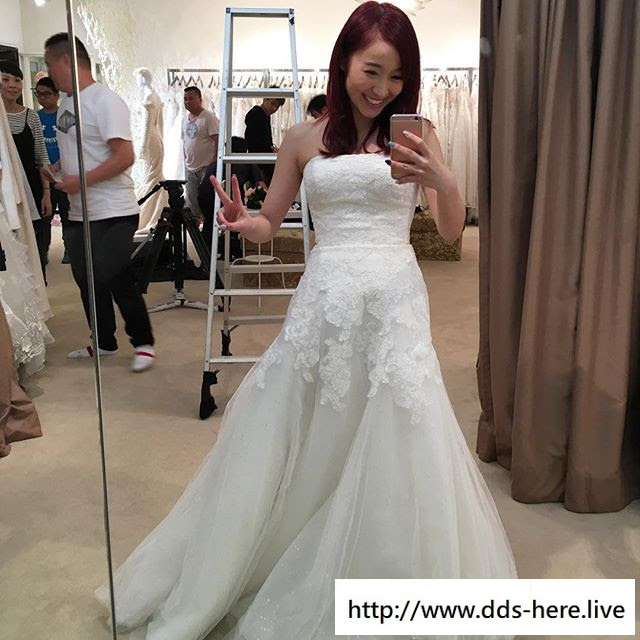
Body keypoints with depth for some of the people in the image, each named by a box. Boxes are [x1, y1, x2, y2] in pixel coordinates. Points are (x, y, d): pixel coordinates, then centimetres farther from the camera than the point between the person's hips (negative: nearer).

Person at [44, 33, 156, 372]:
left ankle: (143, 342, 11)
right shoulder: (65, 105, 12)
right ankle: (104, 342, 27)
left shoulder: (105, 101, -12)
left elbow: (124, 157, -20)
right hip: (78, 214, 8)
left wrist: (79, 181, -19)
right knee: (87, 280, 13)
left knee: (117, 281, -5)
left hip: (112, 214, -8)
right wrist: (55, 170, 7)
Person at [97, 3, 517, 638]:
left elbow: (452, 229, 3)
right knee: (280, 444, 7)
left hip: (394, 300, 0)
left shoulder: (415, 134, 6)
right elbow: (269, 224, 14)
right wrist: (241, 223, -9)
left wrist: (442, 180, -18)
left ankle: (395, 576, 27)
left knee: (397, 450, 0)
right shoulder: (304, 139, 8)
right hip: (323, 301, 1)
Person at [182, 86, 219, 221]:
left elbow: (217, 141, -14)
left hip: (206, 168, -7)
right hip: (190, 168, 7)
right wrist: (186, 161, 16)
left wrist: (213, 164, -18)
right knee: (192, 202, 12)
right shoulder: (185, 117, 13)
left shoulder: (209, 117, -10)